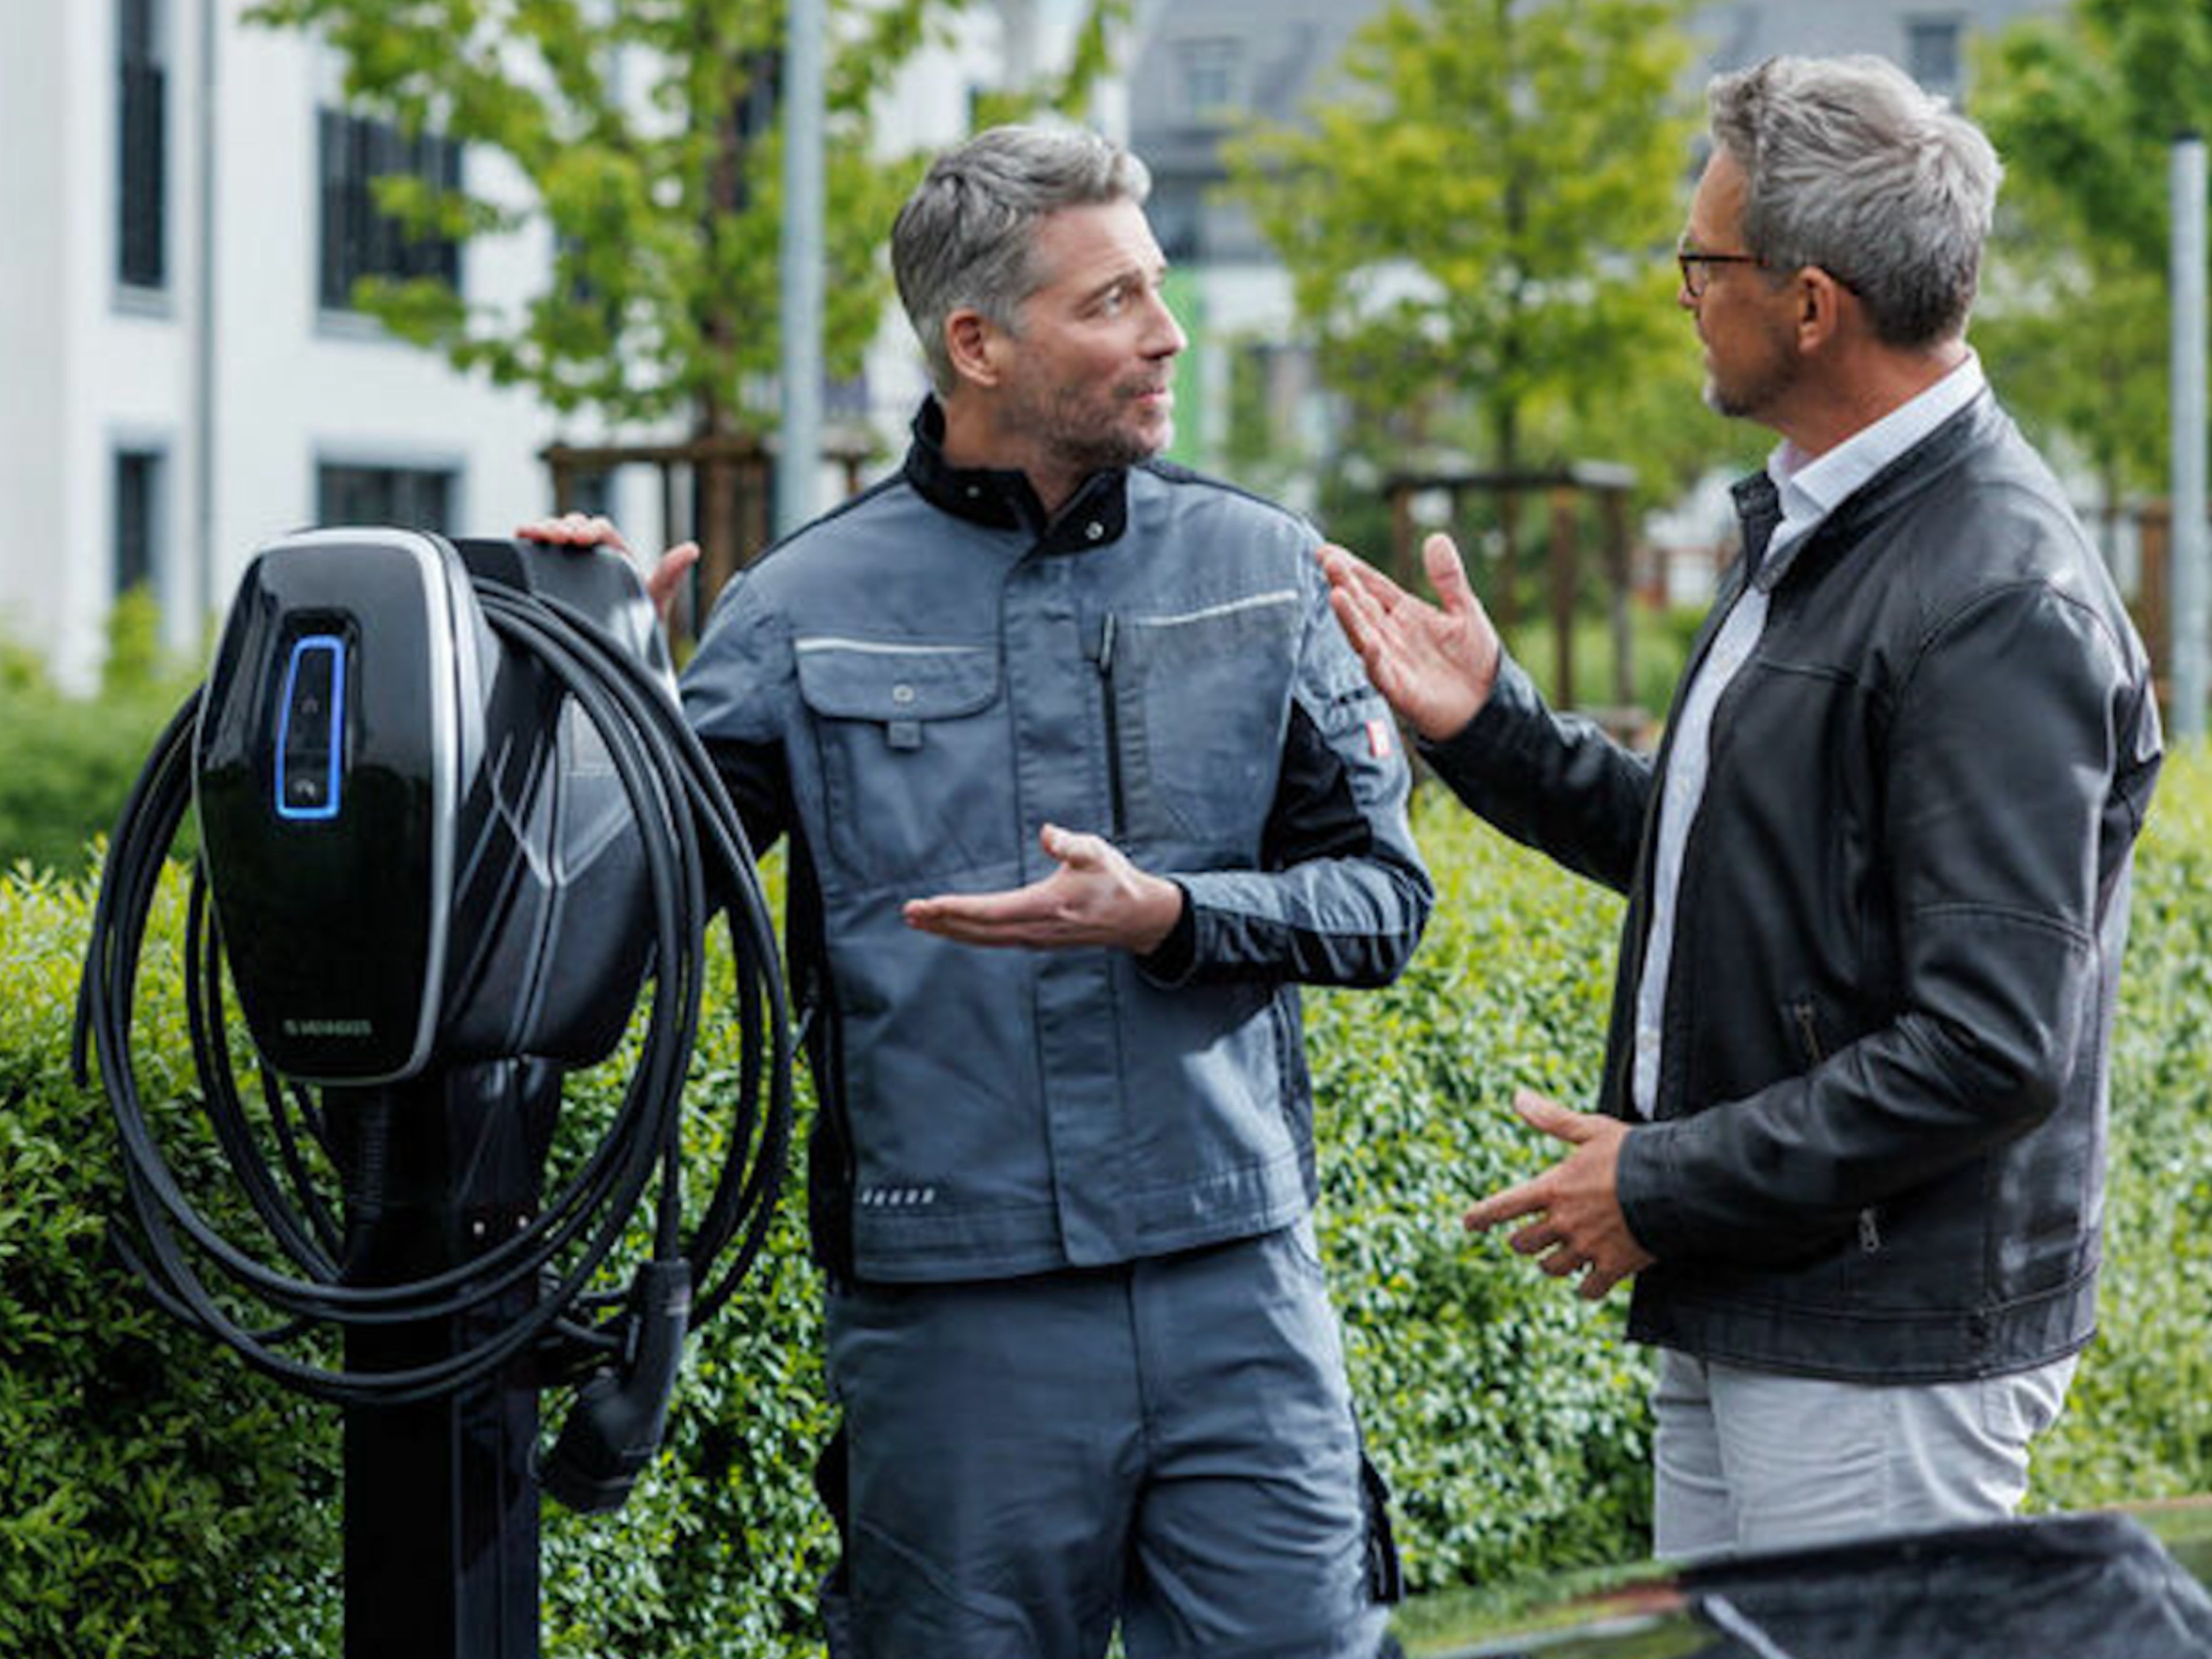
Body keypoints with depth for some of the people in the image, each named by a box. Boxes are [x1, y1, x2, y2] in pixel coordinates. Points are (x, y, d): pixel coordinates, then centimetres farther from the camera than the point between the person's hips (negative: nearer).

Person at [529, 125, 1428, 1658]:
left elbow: (1382, 894, 4)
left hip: (1238, 1295, 2)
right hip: (954, 1310, -1)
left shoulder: (1262, 571, 6)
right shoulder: (806, 611, 0)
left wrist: (1168, 917, -13)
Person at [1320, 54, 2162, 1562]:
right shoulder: (1811, 531, 13)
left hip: (1890, 1352, -10)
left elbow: (1992, 1050, -24)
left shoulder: (2002, 605, -20)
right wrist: (1489, 722, 12)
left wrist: (1666, 1188, -18)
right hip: (1732, 1312, 10)